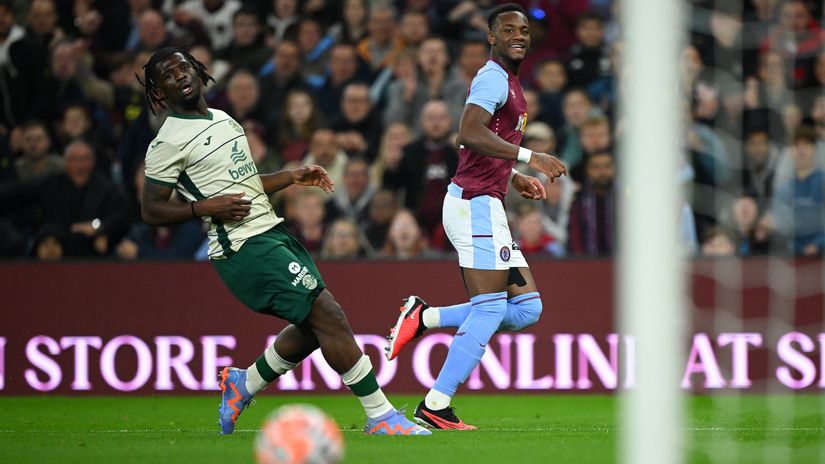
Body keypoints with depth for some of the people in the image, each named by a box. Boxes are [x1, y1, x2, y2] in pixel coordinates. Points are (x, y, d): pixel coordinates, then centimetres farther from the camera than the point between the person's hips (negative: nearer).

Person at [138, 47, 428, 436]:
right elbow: (151, 210, -9)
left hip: (272, 233, 9)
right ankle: (380, 416, -9)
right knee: (329, 318, -14)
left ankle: (244, 384, 29)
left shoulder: (224, 120, 18)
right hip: (244, 247, -9)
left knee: (315, 326, 12)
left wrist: (293, 177, 16)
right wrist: (205, 207, -21)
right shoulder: (168, 142, -8)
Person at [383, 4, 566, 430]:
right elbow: (469, 132, -26)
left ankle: (424, 318, 7)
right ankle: (434, 409, -12)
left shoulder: (508, 83, 23)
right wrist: (529, 157, -30)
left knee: (526, 307, 6)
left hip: (484, 208, 10)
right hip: (475, 206, -10)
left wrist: (516, 179, 20)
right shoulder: (493, 78, -9)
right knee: (490, 308, -12)